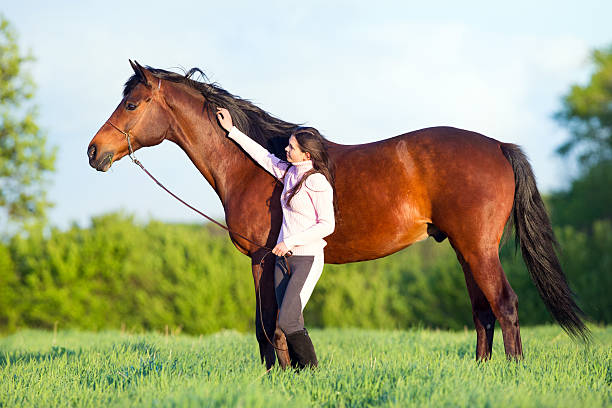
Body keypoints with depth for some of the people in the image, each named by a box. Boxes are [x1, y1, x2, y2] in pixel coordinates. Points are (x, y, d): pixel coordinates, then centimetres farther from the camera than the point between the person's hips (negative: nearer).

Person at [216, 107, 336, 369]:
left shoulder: (318, 182, -12)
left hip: (307, 258, -8)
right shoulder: (289, 172, 10)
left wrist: (291, 242, -17)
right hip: (284, 257, 8)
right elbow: (262, 155, 24)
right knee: (289, 322, 5)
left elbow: (327, 225, -14)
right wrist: (232, 131, 29)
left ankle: (311, 370, -4)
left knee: (287, 321, -14)